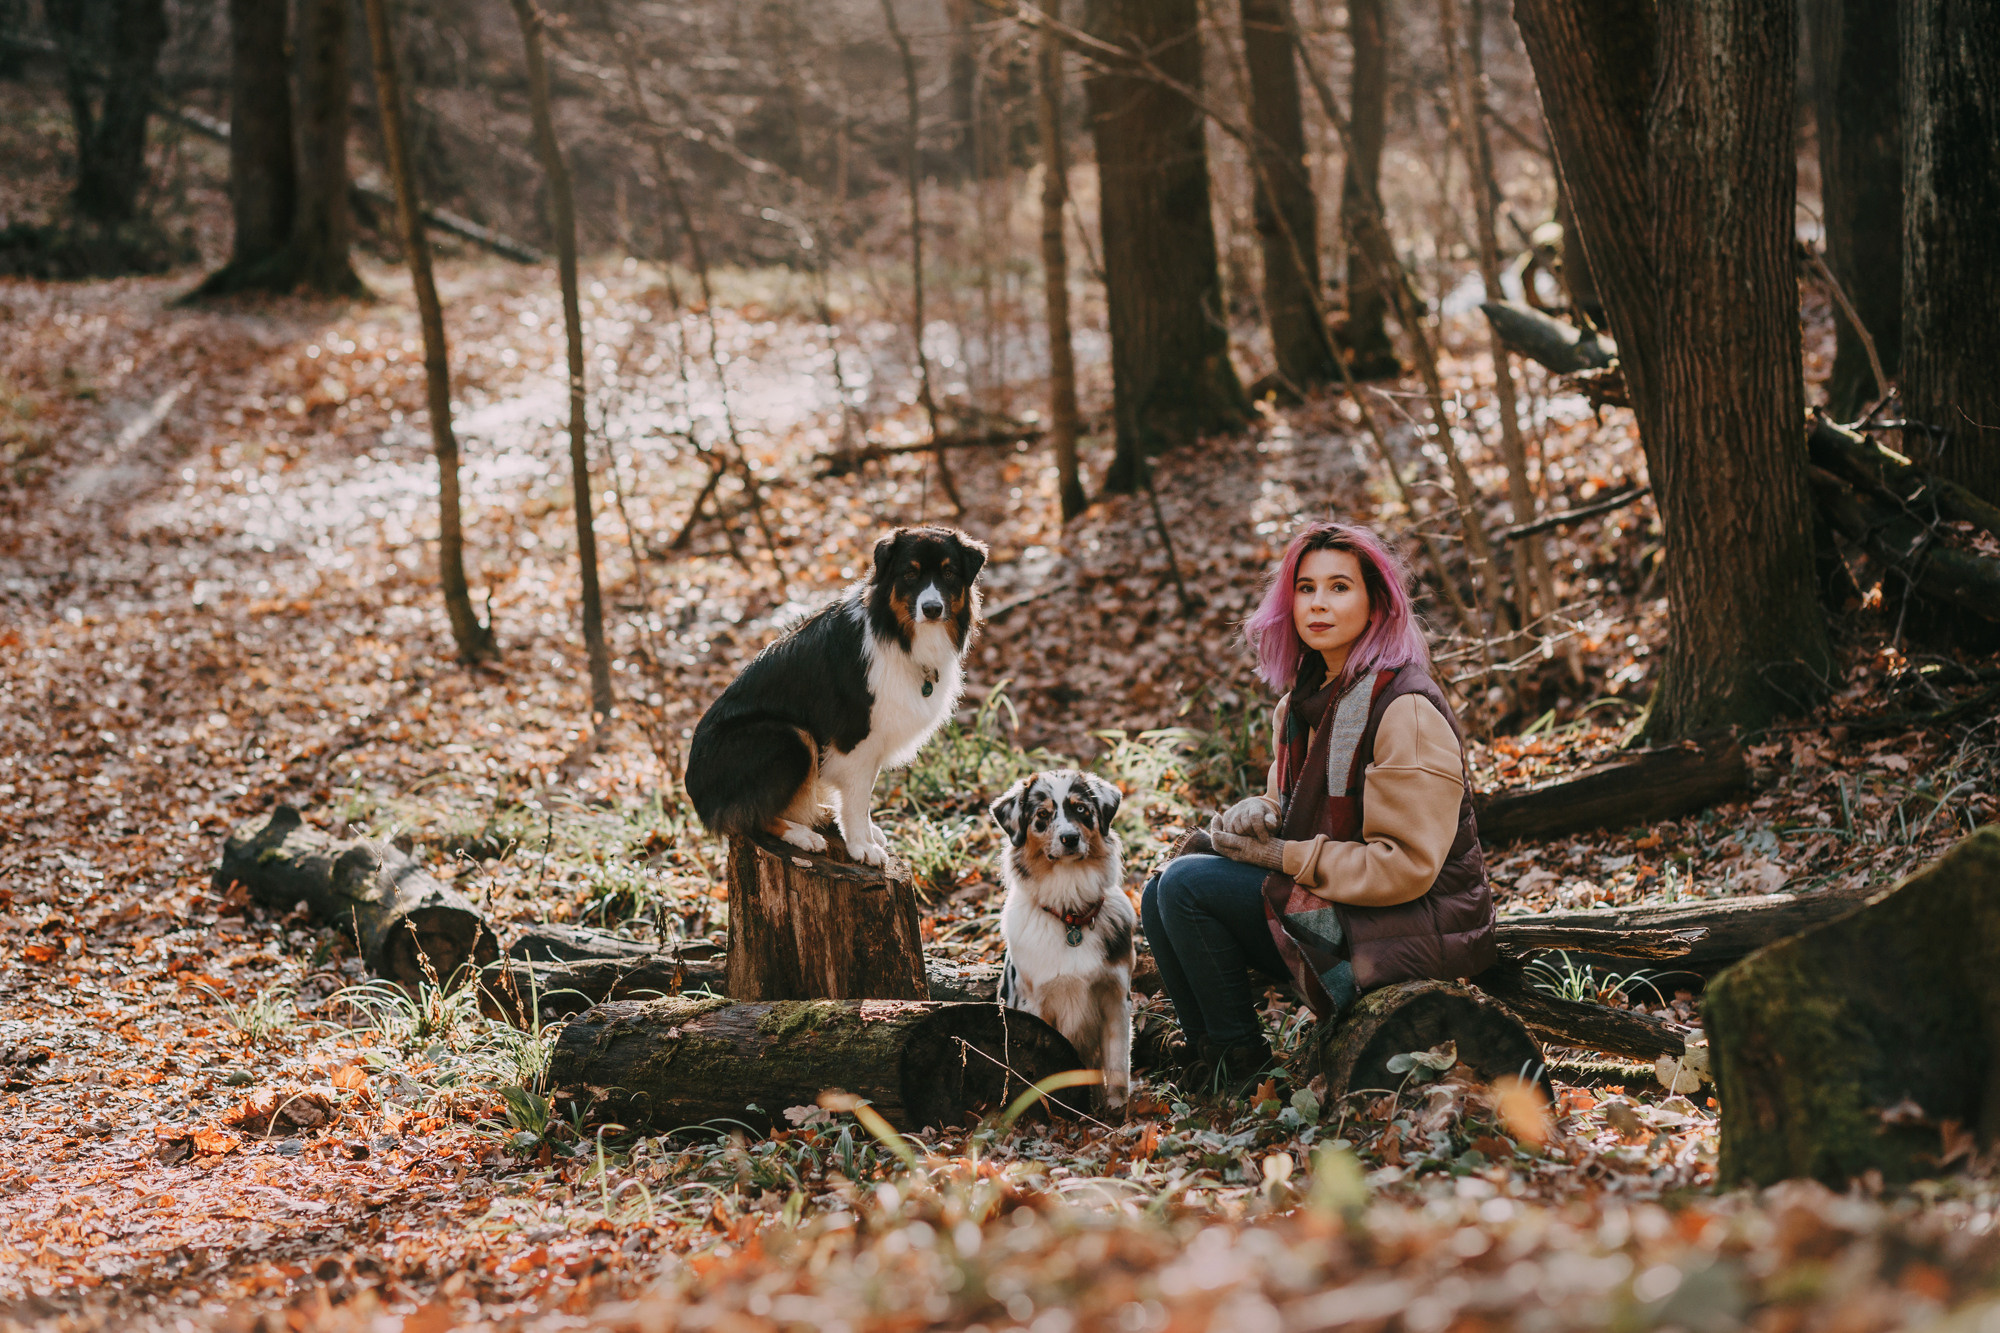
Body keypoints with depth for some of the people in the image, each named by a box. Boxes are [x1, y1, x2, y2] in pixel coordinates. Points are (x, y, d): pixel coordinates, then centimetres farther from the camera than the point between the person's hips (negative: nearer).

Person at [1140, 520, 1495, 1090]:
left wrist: (1283, 856, -17)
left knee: (1187, 886, -17)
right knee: (1162, 895, 3)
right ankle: (1207, 1055, 7)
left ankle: (1240, 1056, -3)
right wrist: (1250, 817, -6)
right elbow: (1287, 810, 19)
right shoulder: (1307, 698, 9)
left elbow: (1406, 866, -22)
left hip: (1415, 927, -9)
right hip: (1337, 909, 9)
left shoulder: (1405, 710, -19)